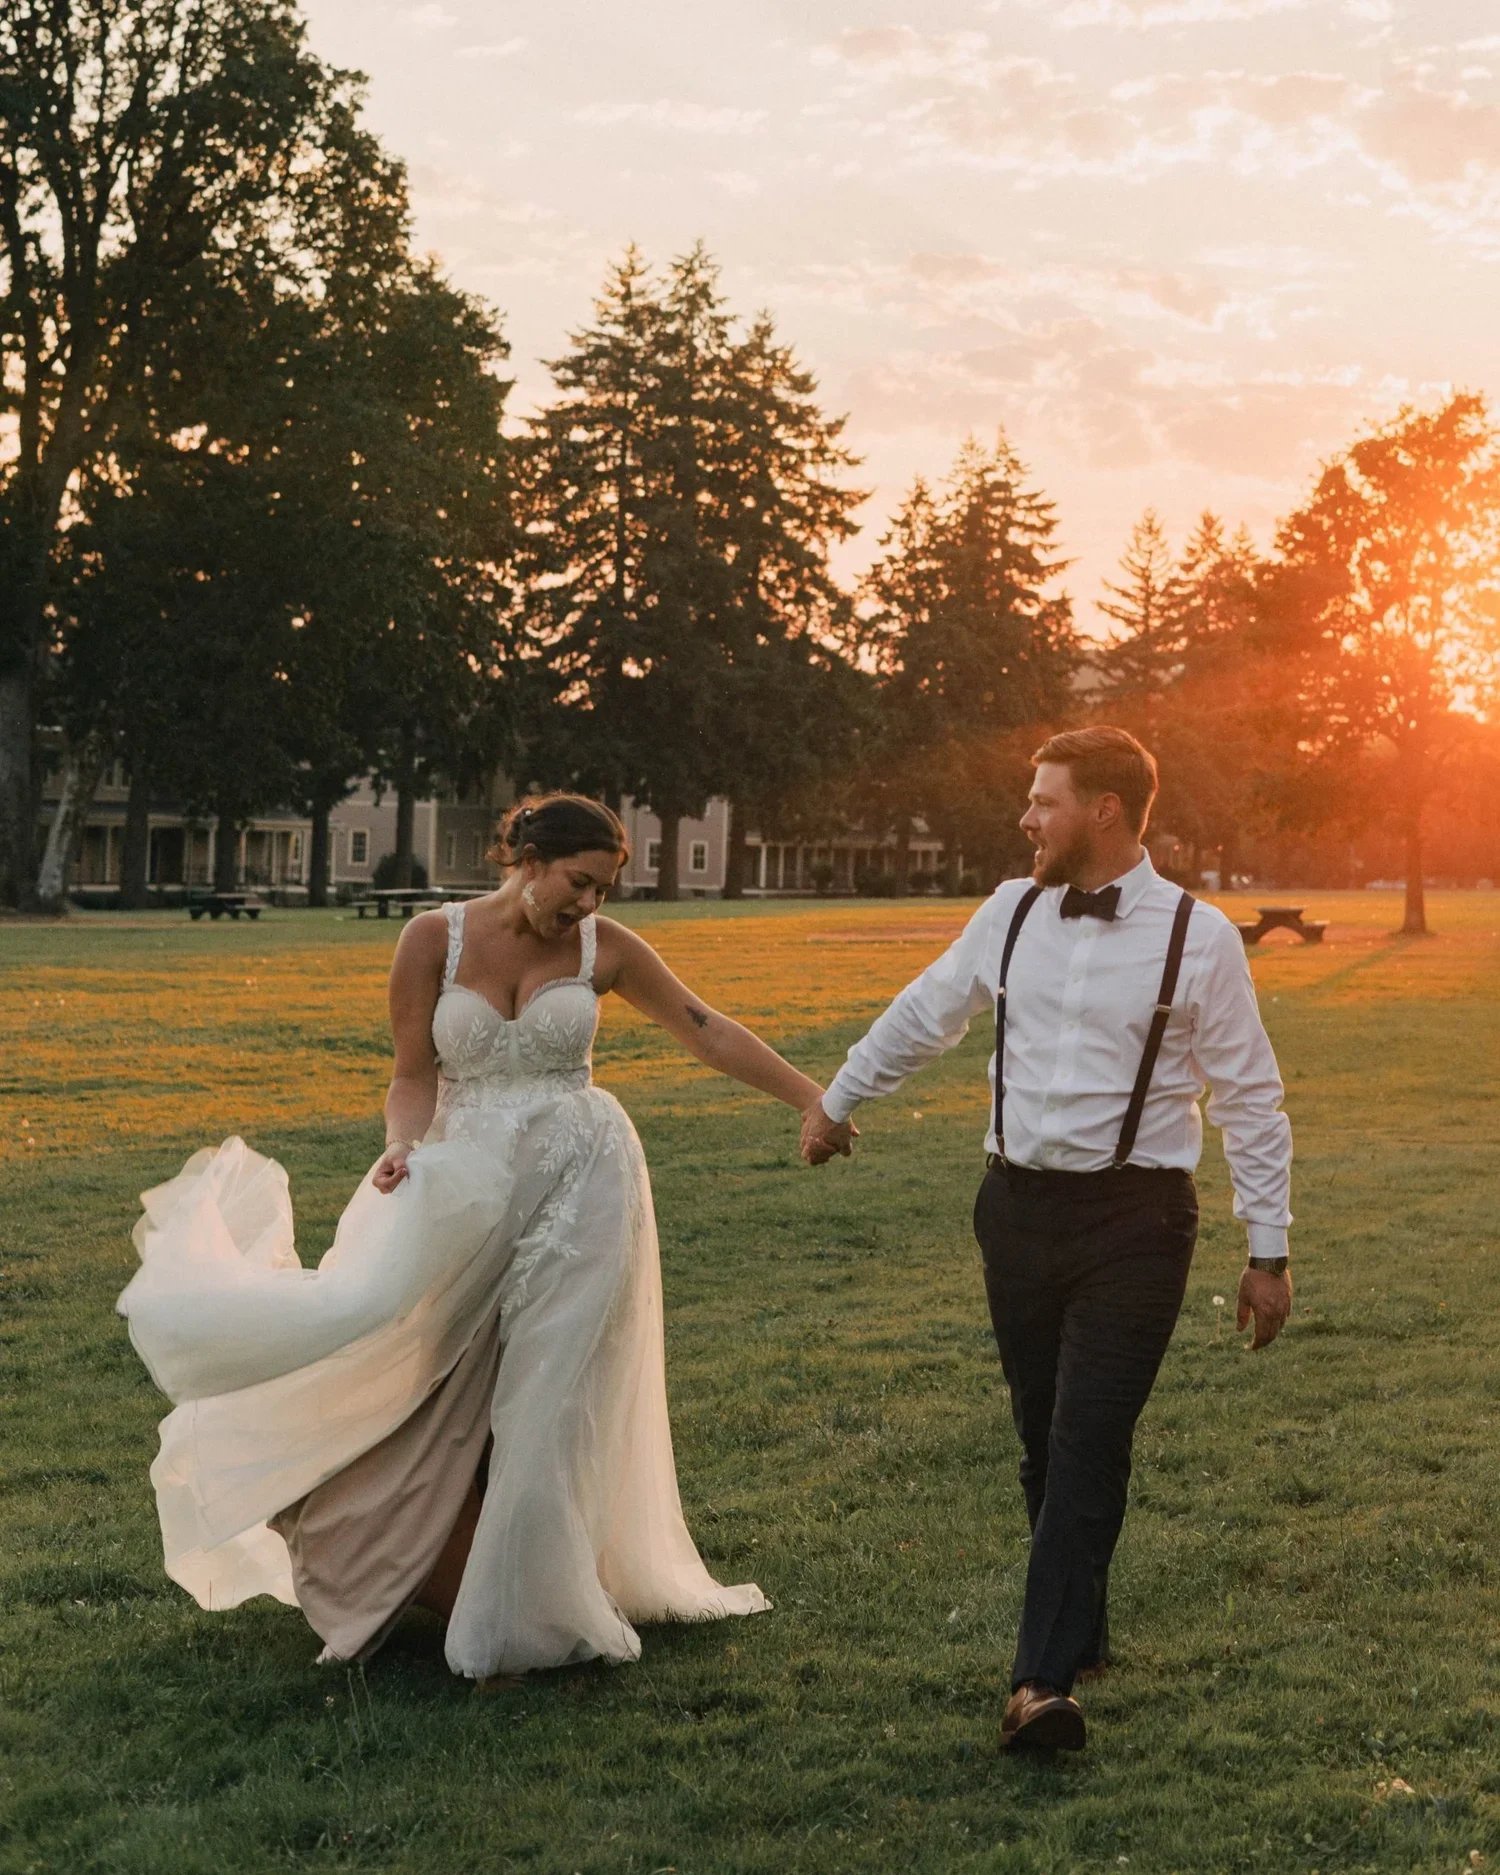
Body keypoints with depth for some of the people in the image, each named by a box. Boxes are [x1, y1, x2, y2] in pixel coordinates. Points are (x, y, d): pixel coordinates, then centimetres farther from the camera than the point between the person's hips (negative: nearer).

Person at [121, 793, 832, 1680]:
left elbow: (709, 1031, 5)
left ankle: (526, 1613, 12)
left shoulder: (604, 948, 1)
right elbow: (416, 1076, -1)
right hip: (468, 1182, 0)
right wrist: (405, 1147, -21)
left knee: (548, 1400, 0)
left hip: (581, 1177, 0)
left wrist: (815, 1098, 2)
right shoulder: (435, 938, -3)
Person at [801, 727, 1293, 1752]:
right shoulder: (1011, 912, 4)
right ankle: (1080, 1633, 28)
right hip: (1019, 1207, 4)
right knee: (1045, 1439, 11)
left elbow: (1251, 1098, -3)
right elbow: (924, 1013, 20)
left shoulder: (1198, 936, -7)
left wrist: (1269, 1249, -2)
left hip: (1136, 1219, -4)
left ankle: (1044, 1682, -13)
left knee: (1088, 1444, -11)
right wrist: (836, 1099, 30)